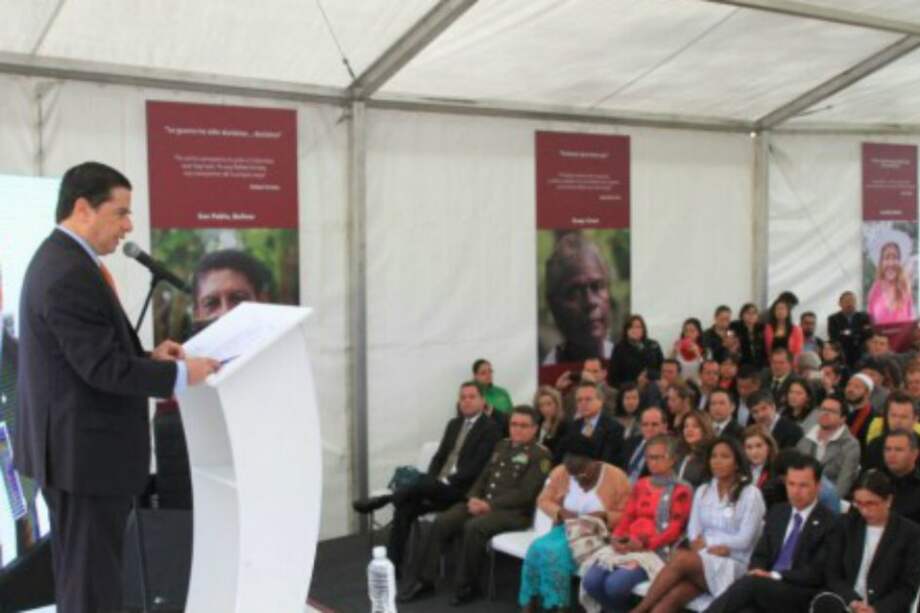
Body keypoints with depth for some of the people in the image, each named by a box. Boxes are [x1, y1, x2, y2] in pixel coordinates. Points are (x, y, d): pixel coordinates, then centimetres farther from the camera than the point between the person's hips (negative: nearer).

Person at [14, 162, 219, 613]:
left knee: (80, 573, 20)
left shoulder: (59, 259, 12)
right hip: (86, 450, -11)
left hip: (76, 444, 11)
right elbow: (105, 369, -24)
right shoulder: (70, 274, -22)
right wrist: (181, 374, -15)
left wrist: (148, 356, 6)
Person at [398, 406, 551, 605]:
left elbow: (525, 494, -13)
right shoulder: (502, 445, 20)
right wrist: (473, 498, -3)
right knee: (441, 522, -14)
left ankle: (466, 586, -17)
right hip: (483, 503, 7)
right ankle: (424, 580, -8)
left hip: (514, 511, -7)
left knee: (473, 527, -33)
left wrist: (489, 505, -19)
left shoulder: (540, 455, -4)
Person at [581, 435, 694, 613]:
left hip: (656, 550, -6)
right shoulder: (641, 485, 23)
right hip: (626, 546, 6)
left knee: (615, 584, -31)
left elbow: (675, 528, -6)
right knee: (591, 581, -21)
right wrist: (617, 537, -3)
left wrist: (645, 544, -18)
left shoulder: (681, 491, 3)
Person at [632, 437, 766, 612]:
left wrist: (706, 541, 0)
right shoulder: (703, 491, 15)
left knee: (681, 557, -32)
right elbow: (693, 532, 10)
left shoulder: (751, 494, -1)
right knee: (672, 598, -28)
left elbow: (744, 540, -6)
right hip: (701, 560, 4)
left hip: (732, 566, -4)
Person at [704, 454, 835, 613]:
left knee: (750, 583, -34)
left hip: (801, 594, -4)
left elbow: (817, 573, -8)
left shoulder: (829, 522, 0)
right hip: (766, 587, 4)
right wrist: (758, 572, -7)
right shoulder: (776, 512, 19)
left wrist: (775, 576, -17)